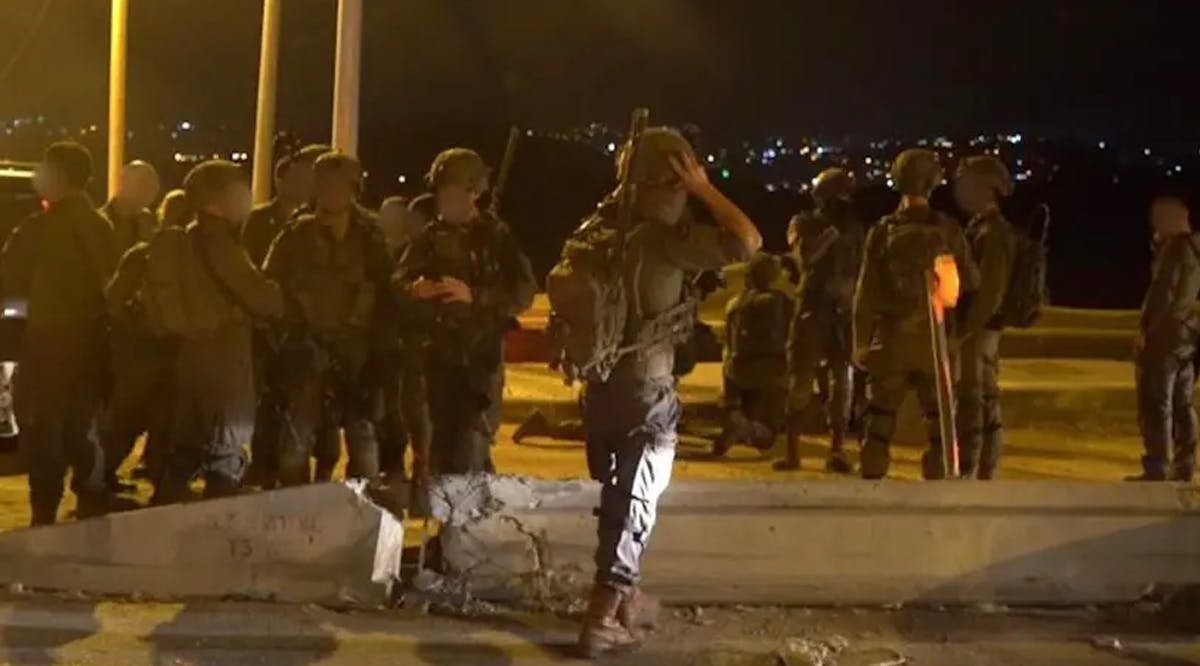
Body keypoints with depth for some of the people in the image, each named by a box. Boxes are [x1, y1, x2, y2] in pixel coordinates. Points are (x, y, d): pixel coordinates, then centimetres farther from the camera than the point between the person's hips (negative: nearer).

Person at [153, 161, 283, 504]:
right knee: (225, 460, -1)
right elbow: (263, 298, -19)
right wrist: (282, 299, 1)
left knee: (184, 452, 15)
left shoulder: (188, 240, 14)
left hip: (193, 357, 9)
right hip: (223, 362, -9)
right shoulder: (218, 243, -15)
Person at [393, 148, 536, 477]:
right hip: (434, 357, 4)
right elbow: (398, 281, 7)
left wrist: (474, 296, -22)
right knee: (439, 452, 11)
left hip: (479, 358, -4)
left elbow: (524, 292, -10)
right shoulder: (430, 237, 10)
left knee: (468, 458, -8)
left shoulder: (497, 236, -2)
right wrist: (414, 288, -17)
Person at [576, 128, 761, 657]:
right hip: (647, 391, -7)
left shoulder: (598, 232, 3)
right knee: (633, 505, 0)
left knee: (620, 498, 21)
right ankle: (602, 621, -1)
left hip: (601, 383, 7)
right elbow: (747, 242, -25)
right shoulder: (664, 238, -18)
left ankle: (623, 598, 35)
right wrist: (705, 188, -19)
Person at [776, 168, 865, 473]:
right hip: (811, 311, -2)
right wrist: (833, 230, -15)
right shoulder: (803, 224, 4)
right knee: (800, 382, -3)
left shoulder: (854, 229, 10)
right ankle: (792, 452, 1)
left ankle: (837, 451, 2)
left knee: (843, 383, -2)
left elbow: (861, 271, 12)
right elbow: (806, 255, -15)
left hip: (844, 313, 2)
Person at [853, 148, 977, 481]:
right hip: (936, 339, 0)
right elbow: (970, 284, 2)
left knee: (880, 420, 8)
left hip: (892, 337, 1)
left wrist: (861, 341, 4)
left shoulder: (883, 232, -4)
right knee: (940, 422, 7)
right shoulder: (948, 231, -5)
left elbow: (866, 292, -3)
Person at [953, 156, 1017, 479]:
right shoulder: (982, 227, 14)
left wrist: (961, 332, -20)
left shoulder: (991, 231, -16)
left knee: (969, 406, -8)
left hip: (975, 331, -10)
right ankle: (984, 477, 17)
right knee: (986, 405, 11)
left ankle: (964, 479, -7)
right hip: (981, 329, 10)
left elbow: (990, 290, -21)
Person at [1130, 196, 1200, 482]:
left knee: (1156, 403, -8)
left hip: (1165, 333, -9)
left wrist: (1144, 328, -15)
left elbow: (1163, 291, -19)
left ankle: (1157, 469, -10)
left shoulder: (1176, 248, -13)